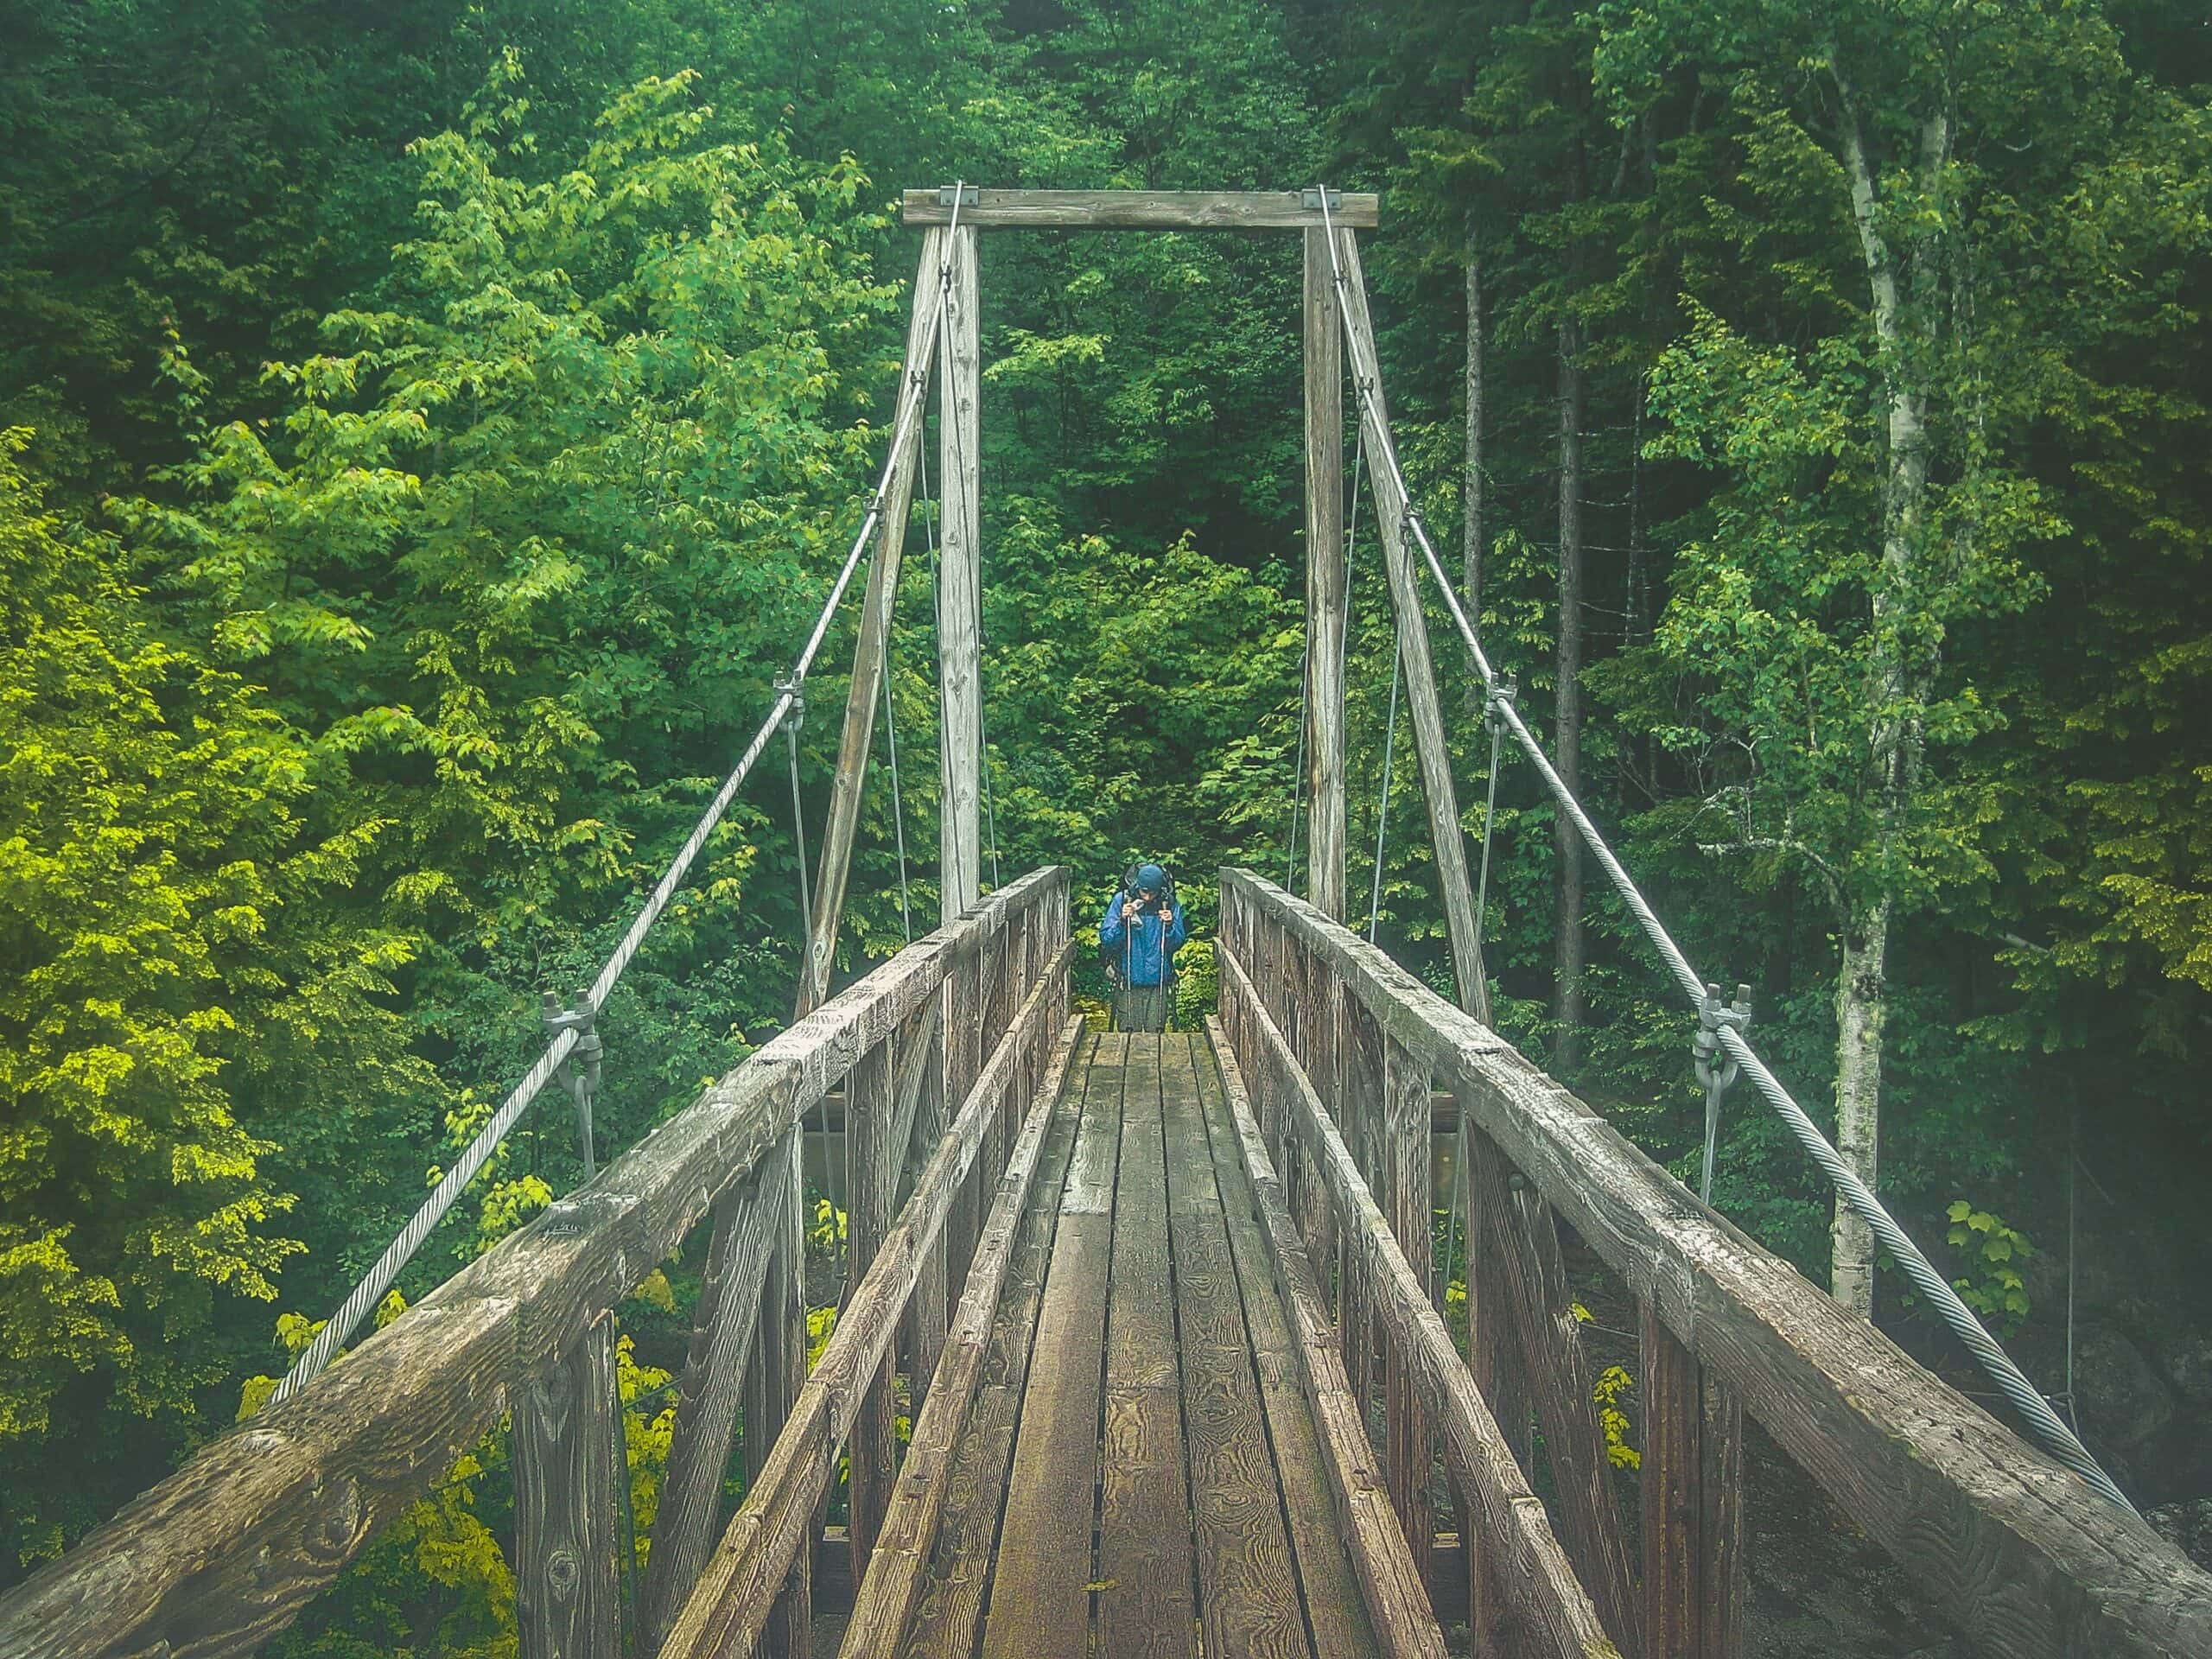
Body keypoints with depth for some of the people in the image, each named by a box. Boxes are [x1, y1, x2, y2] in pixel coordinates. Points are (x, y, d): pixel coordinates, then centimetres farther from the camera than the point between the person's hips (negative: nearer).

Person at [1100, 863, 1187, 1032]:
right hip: (1128, 982, -1)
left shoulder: (1171, 904, 1)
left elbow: (1177, 944, 2)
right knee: (1128, 1033, 0)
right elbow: (1105, 939, -3)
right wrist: (1122, 921, -18)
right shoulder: (1121, 900, -2)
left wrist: (1170, 926, -15)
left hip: (1158, 983, 1)